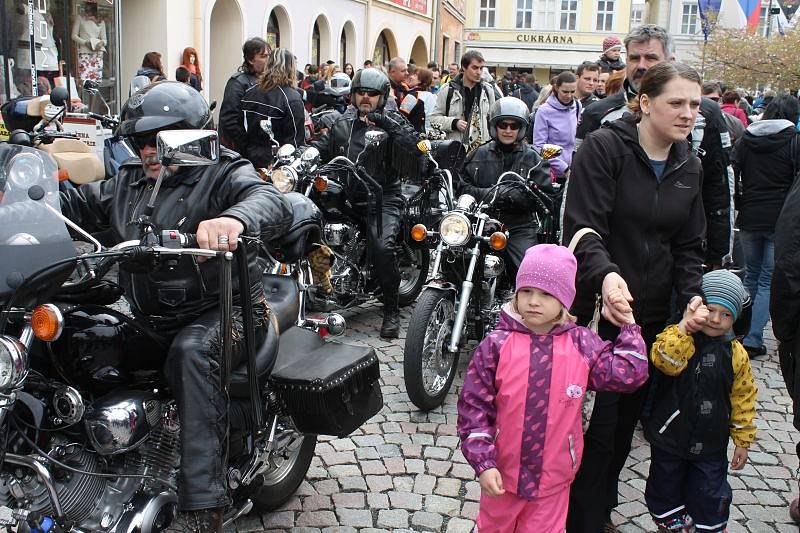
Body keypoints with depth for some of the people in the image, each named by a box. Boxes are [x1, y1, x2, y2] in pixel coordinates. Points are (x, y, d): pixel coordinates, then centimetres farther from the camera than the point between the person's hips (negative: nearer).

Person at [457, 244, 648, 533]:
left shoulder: (582, 344, -8)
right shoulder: (496, 345, -14)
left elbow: (629, 372, -5)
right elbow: (474, 406, -11)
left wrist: (628, 324, -3)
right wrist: (483, 463, -16)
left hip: (553, 477, 1)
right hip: (502, 472, -1)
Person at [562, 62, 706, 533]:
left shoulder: (689, 166, 8)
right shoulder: (604, 148, -11)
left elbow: (690, 245, 11)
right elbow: (583, 228, -19)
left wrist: (692, 294, -7)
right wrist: (604, 274, -38)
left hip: (652, 316, 6)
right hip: (597, 307, -6)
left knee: (627, 416, 16)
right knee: (600, 419, 2)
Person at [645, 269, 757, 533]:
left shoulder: (736, 354, -4)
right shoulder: (679, 337, -13)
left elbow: (743, 399, 3)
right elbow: (665, 360, -35)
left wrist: (742, 440, 5)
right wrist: (685, 326, -42)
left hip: (710, 443, 1)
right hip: (670, 435, -1)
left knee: (710, 497, 10)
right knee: (665, 490, 16)